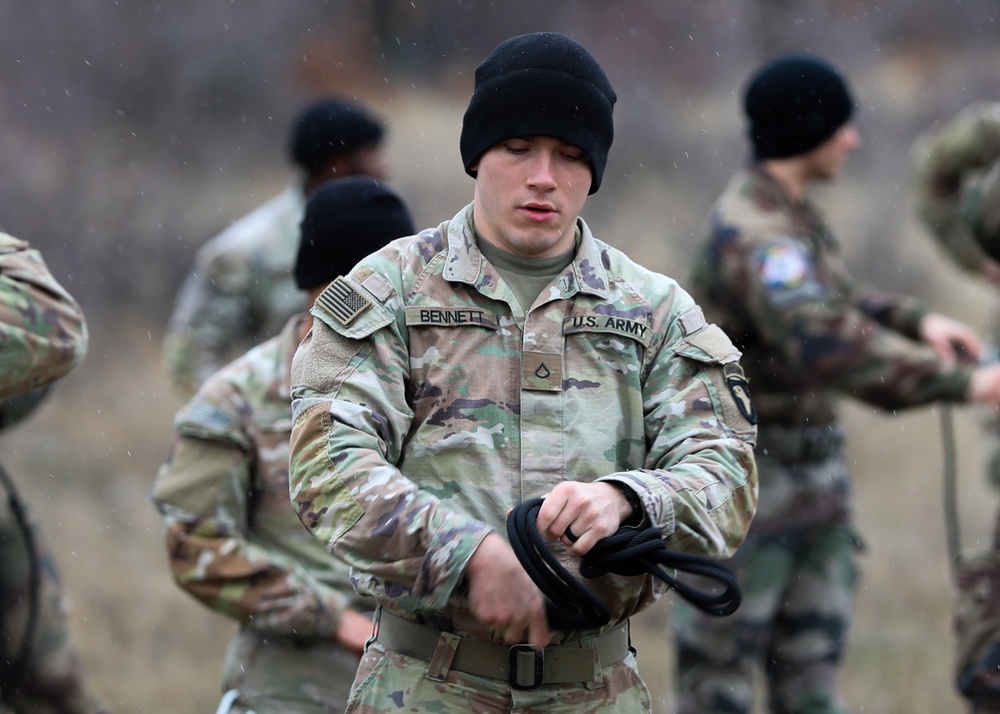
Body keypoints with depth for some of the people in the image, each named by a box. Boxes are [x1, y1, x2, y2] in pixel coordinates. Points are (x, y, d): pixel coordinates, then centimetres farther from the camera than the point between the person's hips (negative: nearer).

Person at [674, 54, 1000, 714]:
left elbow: (831, 299, 25)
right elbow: (827, 345, -37)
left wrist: (917, 320, 5)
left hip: (810, 460, 9)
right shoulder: (755, 233, -23)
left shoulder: (790, 212, 9)